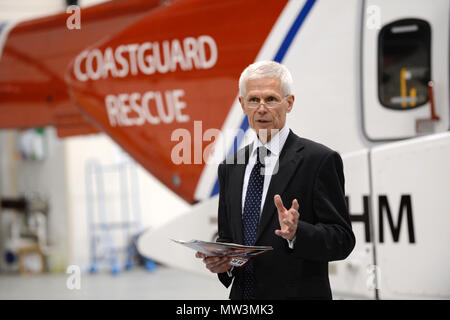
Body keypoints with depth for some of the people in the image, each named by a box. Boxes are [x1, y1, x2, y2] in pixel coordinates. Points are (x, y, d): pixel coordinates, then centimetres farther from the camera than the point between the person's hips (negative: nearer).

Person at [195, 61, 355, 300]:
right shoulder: (230, 167, 10)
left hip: (298, 294, -5)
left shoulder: (320, 160, -7)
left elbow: (342, 239, -10)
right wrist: (218, 260, -4)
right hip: (242, 294, 5)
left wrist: (296, 232, -26)